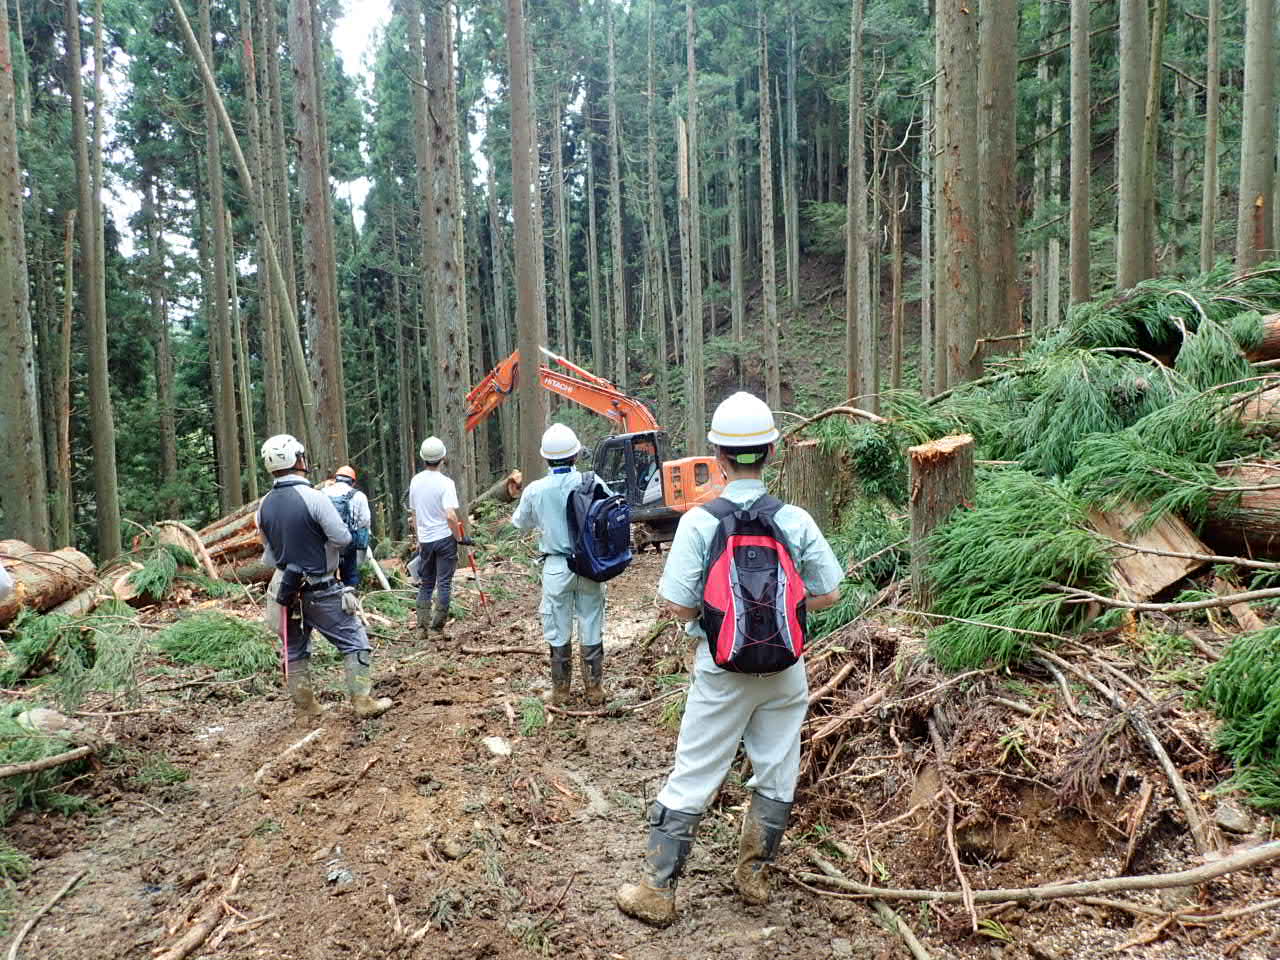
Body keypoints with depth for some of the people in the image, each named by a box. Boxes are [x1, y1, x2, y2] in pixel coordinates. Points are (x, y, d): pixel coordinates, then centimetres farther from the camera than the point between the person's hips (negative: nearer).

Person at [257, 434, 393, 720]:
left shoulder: (265, 505, 1)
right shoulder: (312, 497, -18)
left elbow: (268, 551, 9)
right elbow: (343, 538, -14)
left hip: (286, 587, 6)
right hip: (320, 590, -6)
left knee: (294, 650, 16)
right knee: (354, 642, 5)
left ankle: (305, 708, 23)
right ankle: (362, 701, 3)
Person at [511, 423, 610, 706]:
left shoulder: (535, 490, -8)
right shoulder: (592, 483, -10)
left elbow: (520, 522, 10)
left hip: (556, 568, 0)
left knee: (558, 632, 12)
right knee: (591, 629, 11)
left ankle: (560, 690, 21)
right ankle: (594, 689, 20)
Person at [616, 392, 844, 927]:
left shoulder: (699, 522, -15)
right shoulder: (796, 520, -7)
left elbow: (678, 606, -15)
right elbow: (827, 594, 0)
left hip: (722, 669, -2)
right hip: (785, 668, 3)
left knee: (690, 781, 8)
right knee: (776, 777, 18)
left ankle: (657, 892, 17)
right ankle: (754, 877, 33)